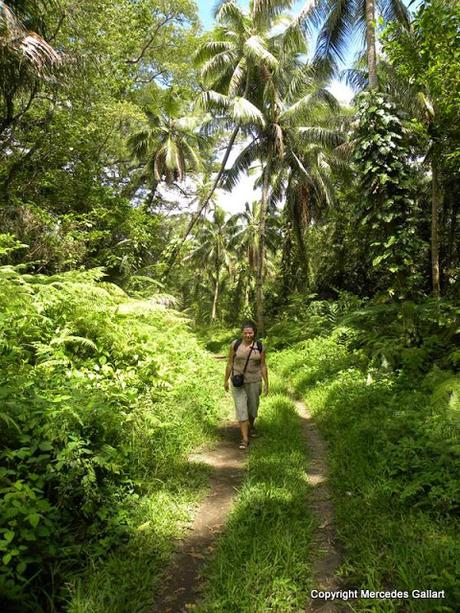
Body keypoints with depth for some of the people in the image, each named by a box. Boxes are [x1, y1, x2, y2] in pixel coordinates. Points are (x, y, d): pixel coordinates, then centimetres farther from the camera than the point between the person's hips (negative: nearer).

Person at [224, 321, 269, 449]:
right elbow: (230, 363, 1)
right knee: (241, 408, -5)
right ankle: (245, 438, 0)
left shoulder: (260, 347, -6)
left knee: (252, 407, 16)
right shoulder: (235, 344, -7)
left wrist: (266, 383, 0)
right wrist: (226, 380, 4)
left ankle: (251, 426, 45)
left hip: (254, 381, 1)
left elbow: (263, 366, 0)